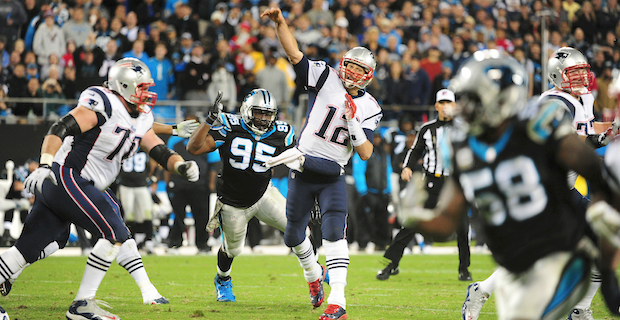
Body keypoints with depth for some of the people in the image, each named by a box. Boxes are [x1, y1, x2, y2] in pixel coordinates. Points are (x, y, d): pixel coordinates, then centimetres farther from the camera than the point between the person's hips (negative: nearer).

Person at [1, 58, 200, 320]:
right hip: (66, 178, -9)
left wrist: (181, 165, -6)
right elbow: (59, 130, -21)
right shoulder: (104, 105, -13)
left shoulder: (139, 121, 15)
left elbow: (160, 152, 15)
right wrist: (44, 165, -33)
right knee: (115, 234, -10)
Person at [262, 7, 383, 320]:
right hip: (302, 173, 1)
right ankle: (313, 275, 44)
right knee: (294, 237, 13)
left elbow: (366, 153, -8)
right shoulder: (326, 78, -4)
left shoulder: (369, 109, -2)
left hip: (333, 176, -1)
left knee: (333, 233, -20)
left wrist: (353, 120, -19)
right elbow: (294, 54, -13)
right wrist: (280, 22, -27)